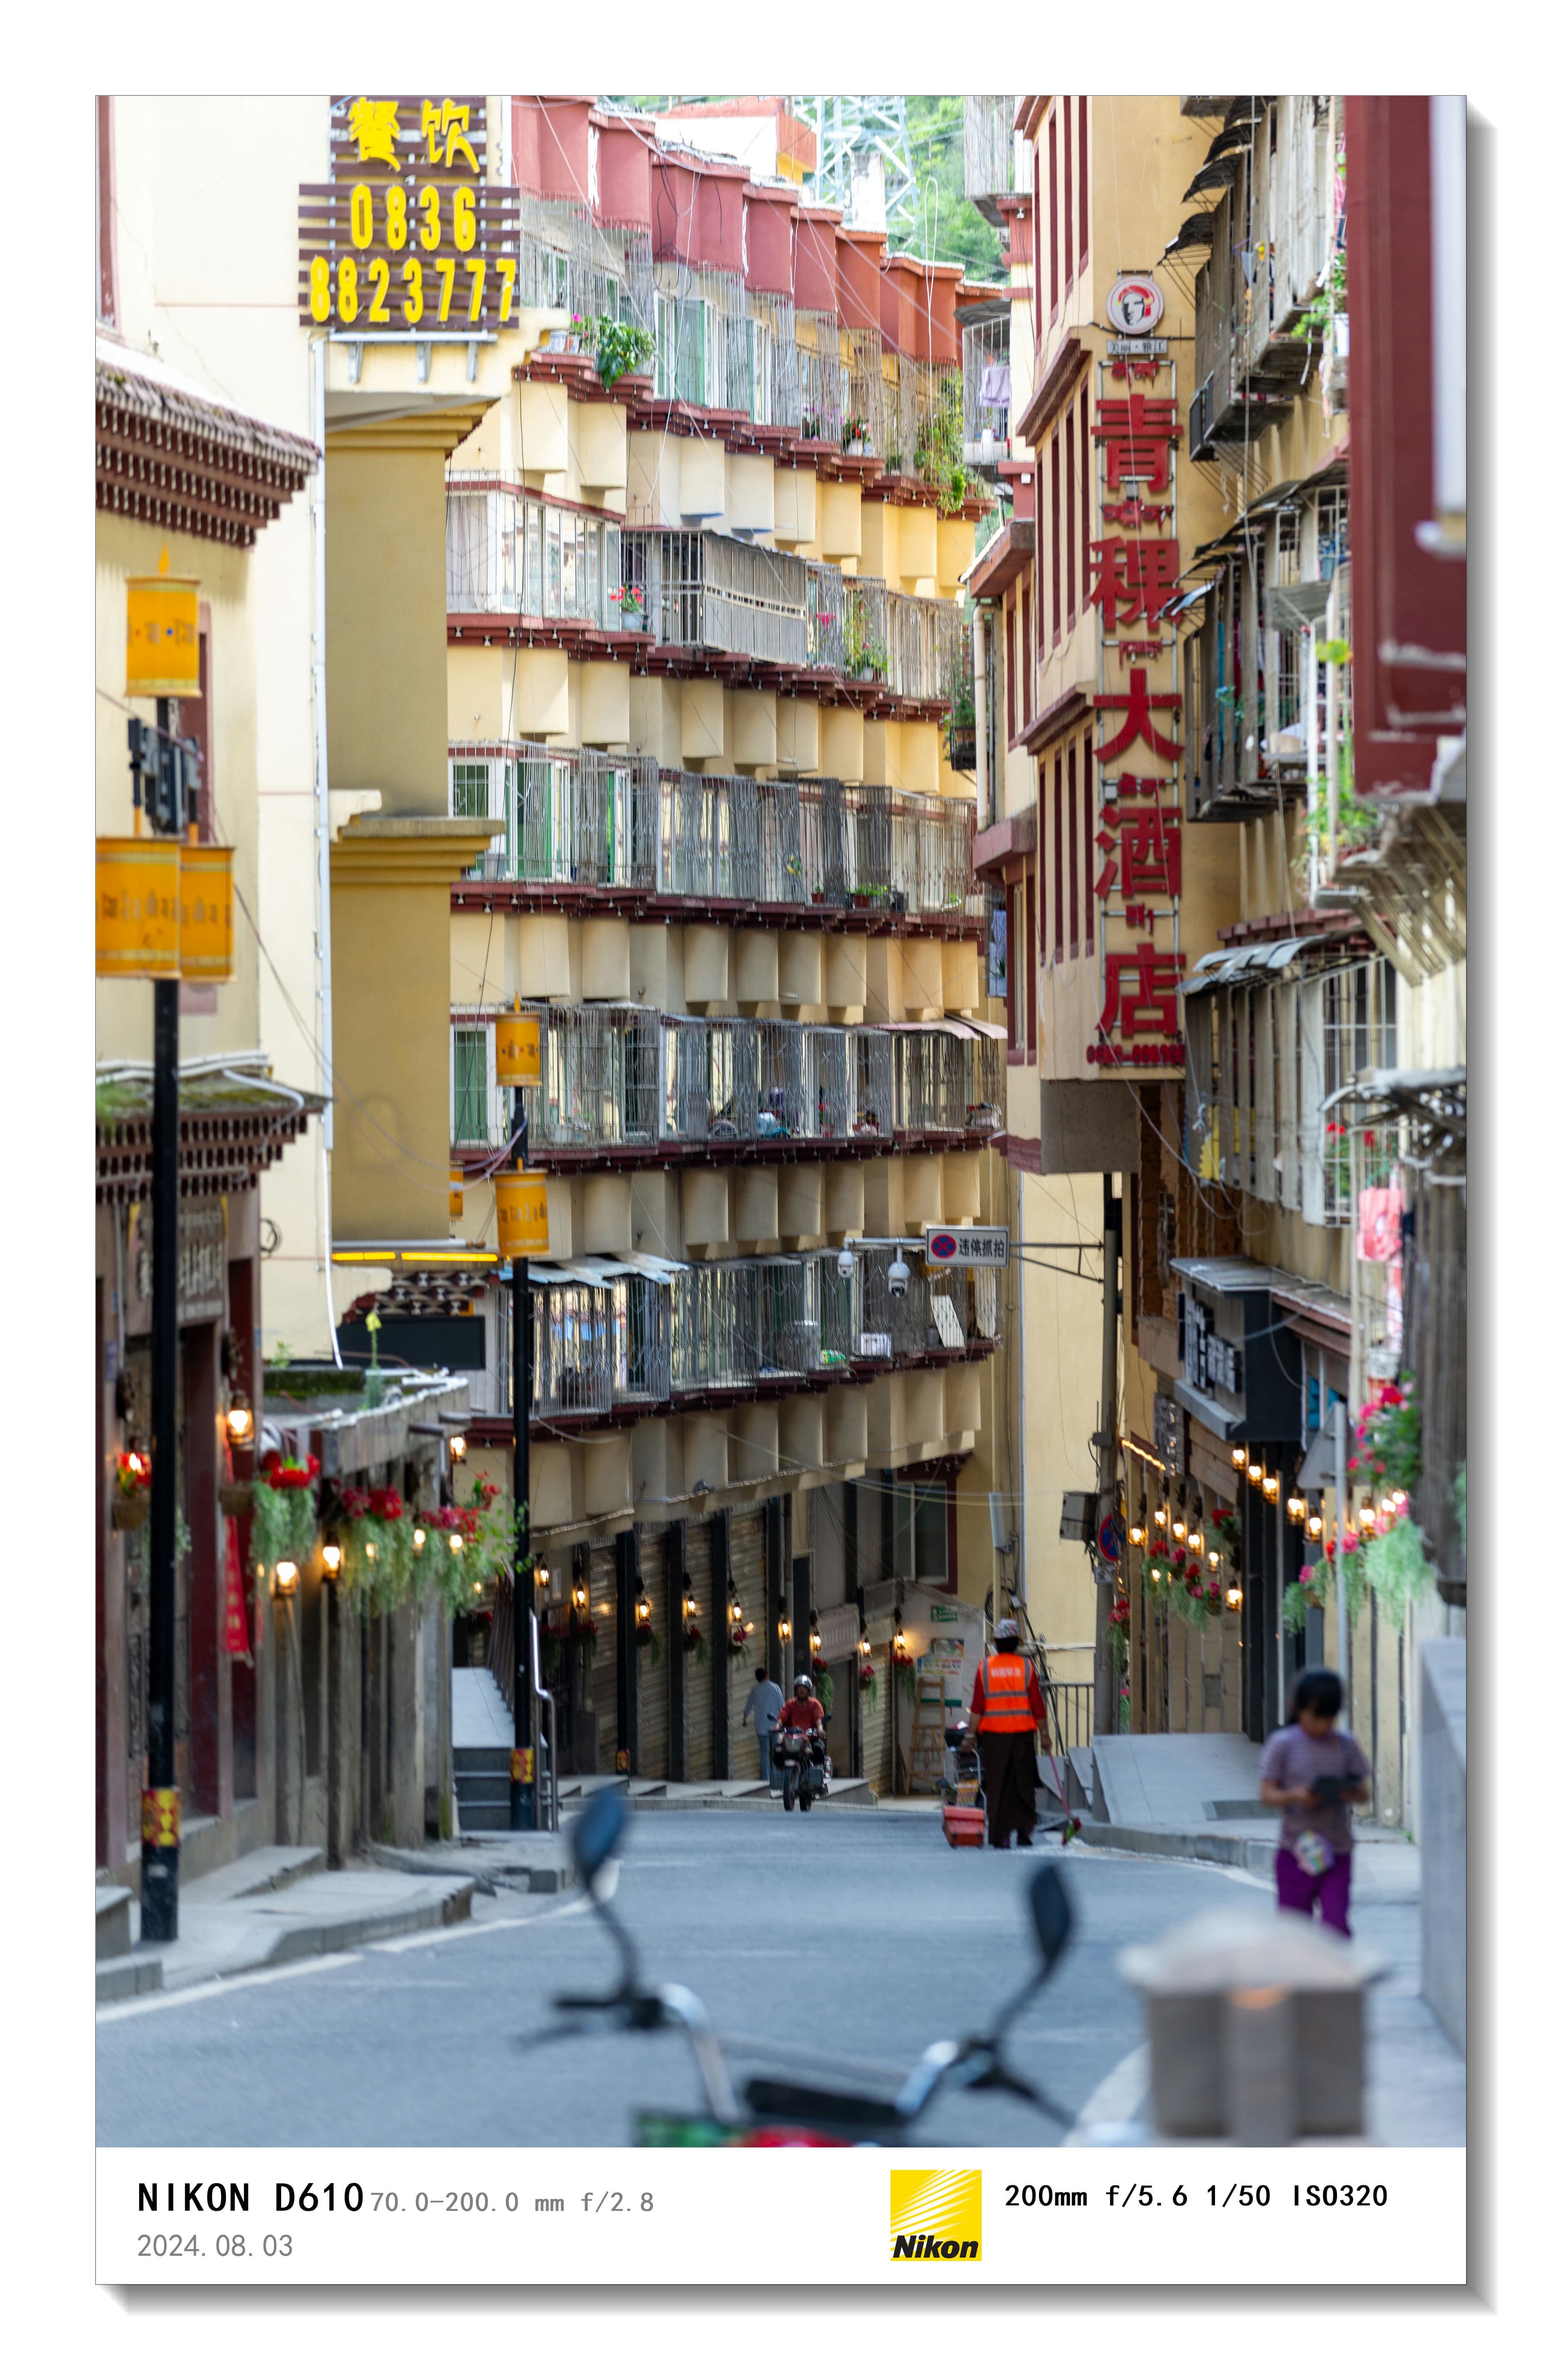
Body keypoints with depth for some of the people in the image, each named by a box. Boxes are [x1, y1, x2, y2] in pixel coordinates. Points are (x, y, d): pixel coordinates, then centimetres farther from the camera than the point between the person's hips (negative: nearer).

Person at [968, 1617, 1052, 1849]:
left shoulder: (985, 1667, 0)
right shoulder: (1025, 1667, -1)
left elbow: (977, 1707, -1)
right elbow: (1038, 1704, -1)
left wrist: (975, 1734, 5)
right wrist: (1045, 1734, 6)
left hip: (993, 1734, 0)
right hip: (1022, 1733, 0)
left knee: (997, 1788, 4)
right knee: (1024, 1786, 9)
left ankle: (1000, 1838, 2)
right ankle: (1024, 1833, 6)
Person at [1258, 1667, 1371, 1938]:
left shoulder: (1345, 1744, 3)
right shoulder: (1283, 1744, -4)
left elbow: (1362, 1792, 6)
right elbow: (1266, 1794, -5)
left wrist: (1351, 1793, -18)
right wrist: (1294, 1797, -25)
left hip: (1337, 1853, 1)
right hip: (1295, 1852, -1)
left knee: (1337, 1925, -9)